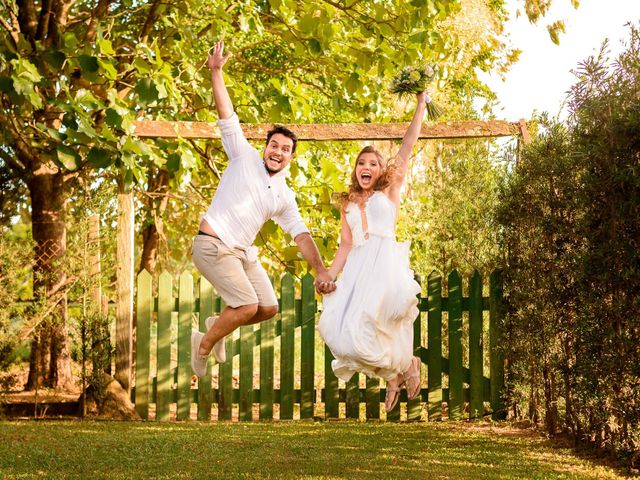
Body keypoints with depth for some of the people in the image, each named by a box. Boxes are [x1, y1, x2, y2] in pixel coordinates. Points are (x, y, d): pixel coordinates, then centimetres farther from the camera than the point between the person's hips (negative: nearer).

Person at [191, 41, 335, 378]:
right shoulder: (244, 157, -2)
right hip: (213, 245, -7)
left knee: (268, 308, 4)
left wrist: (321, 270, -5)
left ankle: (218, 325, 27)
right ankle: (204, 345, 4)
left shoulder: (284, 197, 11)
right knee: (248, 306, -17)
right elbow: (227, 116, -7)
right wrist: (216, 72, -15)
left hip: (244, 252, 7)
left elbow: (301, 235, 8)